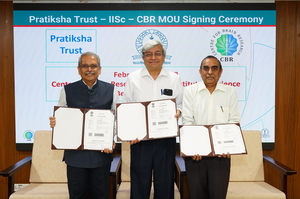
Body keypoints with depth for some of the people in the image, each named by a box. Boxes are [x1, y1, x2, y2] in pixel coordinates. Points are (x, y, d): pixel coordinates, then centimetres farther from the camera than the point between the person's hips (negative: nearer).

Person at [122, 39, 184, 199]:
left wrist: (178, 111, -13)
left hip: (166, 138, 1)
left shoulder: (174, 78, 7)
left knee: (165, 182, 10)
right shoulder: (133, 78, 5)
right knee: (140, 182, 7)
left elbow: (181, 104, 10)